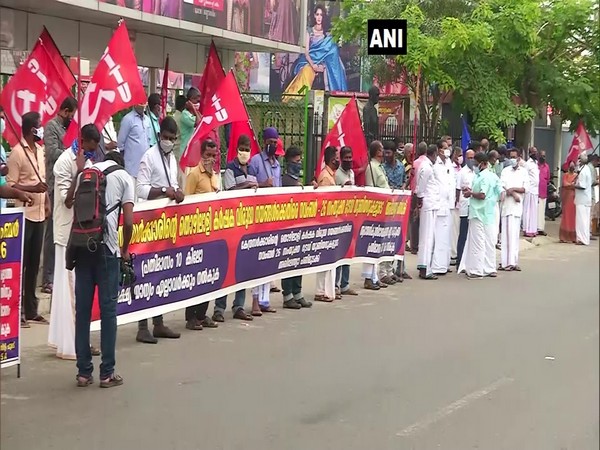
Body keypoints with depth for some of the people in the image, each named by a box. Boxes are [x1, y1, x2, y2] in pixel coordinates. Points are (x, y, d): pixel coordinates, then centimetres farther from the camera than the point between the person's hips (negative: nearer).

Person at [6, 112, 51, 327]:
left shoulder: (40, 150, 14)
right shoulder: (17, 152, -11)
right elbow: (10, 186, -13)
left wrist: (47, 203, 9)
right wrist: (32, 189, -24)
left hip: (39, 213, 8)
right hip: (24, 214, -8)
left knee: (34, 263, 12)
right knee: (21, 263, -3)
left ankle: (31, 309, 20)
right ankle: (17, 310, 3)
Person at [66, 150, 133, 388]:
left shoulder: (87, 172, 17)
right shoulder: (124, 177, 8)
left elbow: (69, 202, 32)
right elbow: (128, 222, -3)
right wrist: (125, 250, 12)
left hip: (81, 244, 3)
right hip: (106, 246, -3)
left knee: (82, 308, 8)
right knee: (108, 308, 3)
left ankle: (84, 371, 12)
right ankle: (107, 373, 6)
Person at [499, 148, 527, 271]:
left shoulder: (524, 172, 9)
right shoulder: (505, 171, 8)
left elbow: (525, 188, 1)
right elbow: (502, 187, -2)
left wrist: (513, 189, -10)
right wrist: (514, 194, -12)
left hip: (518, 206, 1)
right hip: (507, 205, -1)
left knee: (515, 234, 2)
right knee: (507, 232, -5)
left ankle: (513, 261, 5)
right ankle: (506, 262, -6)